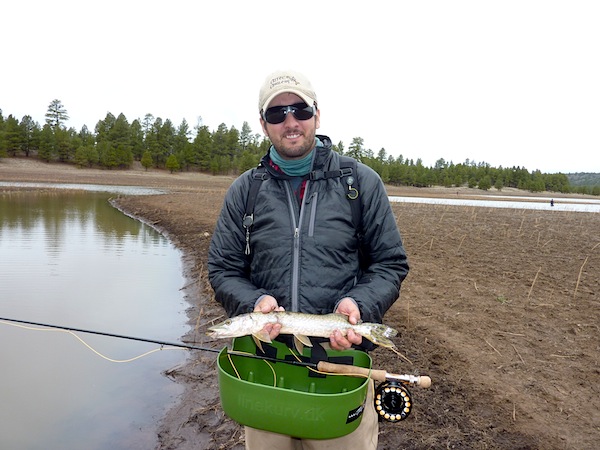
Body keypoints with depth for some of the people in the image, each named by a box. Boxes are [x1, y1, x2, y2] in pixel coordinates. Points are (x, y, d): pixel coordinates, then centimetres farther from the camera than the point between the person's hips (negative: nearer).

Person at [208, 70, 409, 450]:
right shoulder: (245, 190, 2)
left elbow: (391, 263, 3)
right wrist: (254, 301, -14)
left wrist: (360, 304, -16)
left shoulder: (362, 182, -1)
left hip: (344, 354, -1)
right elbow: (223, 270, 6)